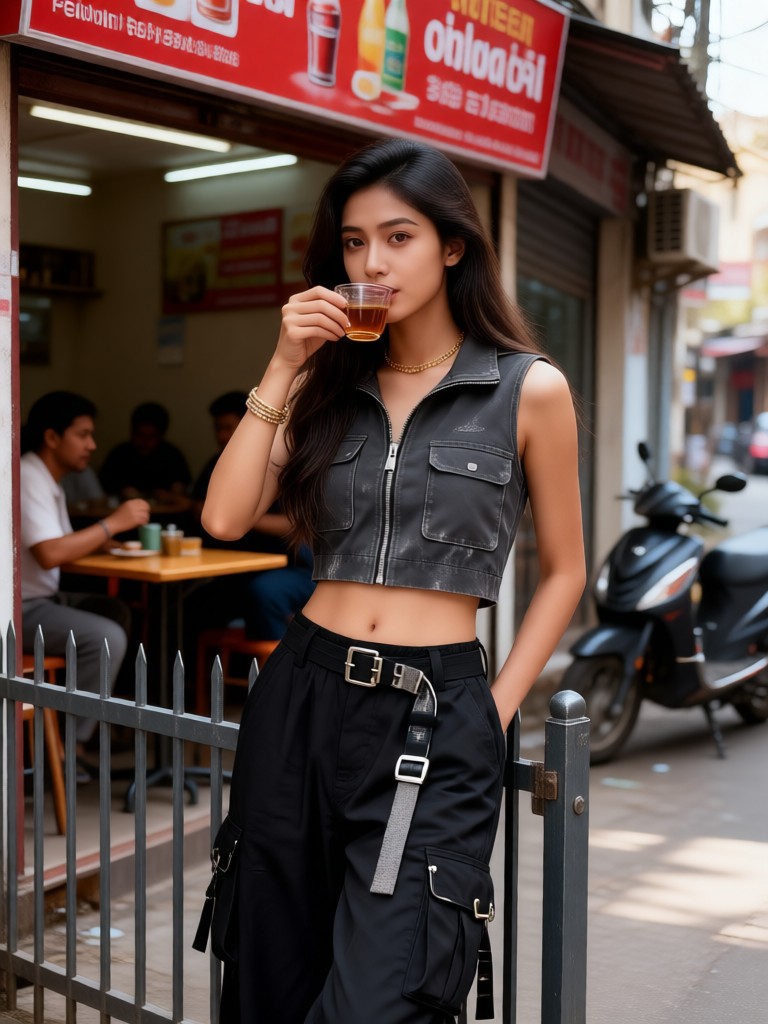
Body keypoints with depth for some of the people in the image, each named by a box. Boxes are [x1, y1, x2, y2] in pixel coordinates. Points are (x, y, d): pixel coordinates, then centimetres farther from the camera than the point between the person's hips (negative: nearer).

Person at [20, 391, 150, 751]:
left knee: (116, 612, 10)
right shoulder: (29, 479, -18)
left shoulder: (47, 480, 13)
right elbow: (49, 554, -30)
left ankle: (97, 721, 12)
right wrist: (113, 523, -22)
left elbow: (62, 547, 16)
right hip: (20, 606, -10)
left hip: (41, 598, 10)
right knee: (106, 637, -20)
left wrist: (104, 541, -2)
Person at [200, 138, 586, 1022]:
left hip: (435, 718, -4)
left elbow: (562, 571, 6)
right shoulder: (330, 382, 9)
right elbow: (226, 517, -3)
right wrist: (283, 369, -5)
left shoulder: (529, 390, -1)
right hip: (301, 696, 4)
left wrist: (496, 711, -1)